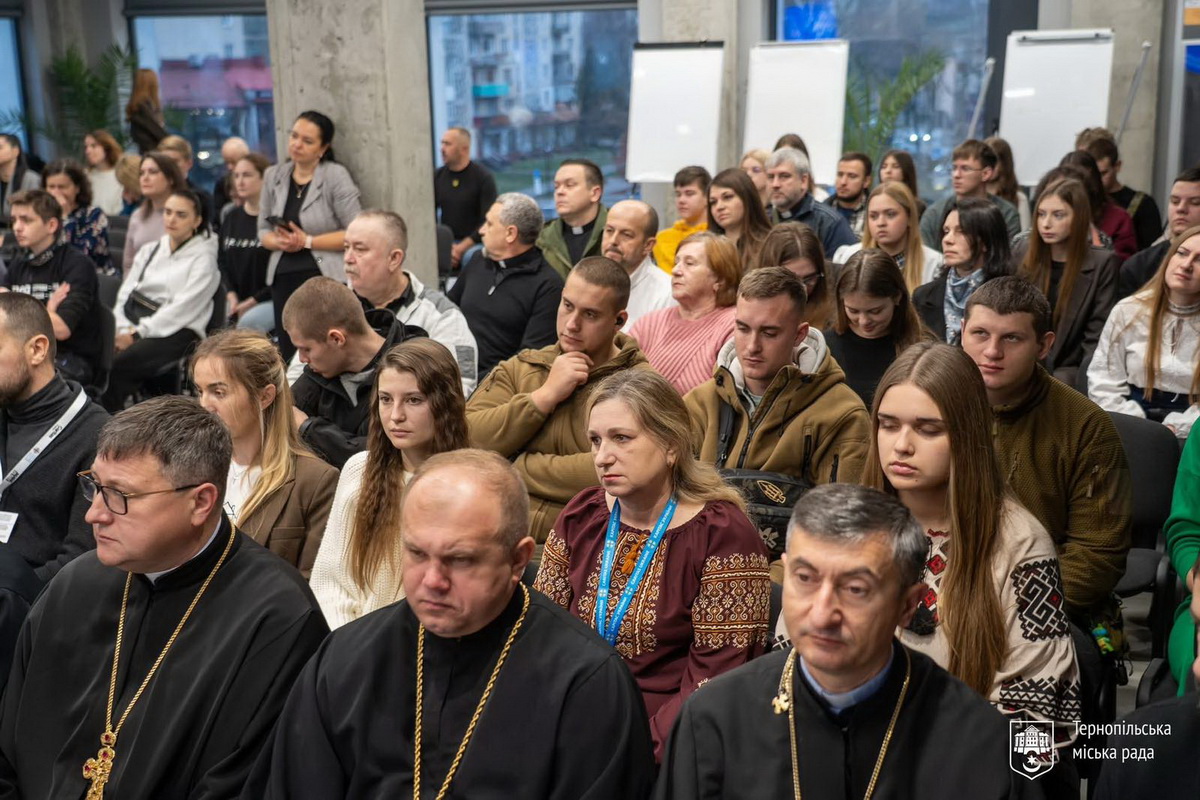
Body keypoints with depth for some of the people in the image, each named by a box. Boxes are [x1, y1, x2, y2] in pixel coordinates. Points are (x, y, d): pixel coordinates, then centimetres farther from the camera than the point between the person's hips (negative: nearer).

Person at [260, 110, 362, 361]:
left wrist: (307, 242, -13)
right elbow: (263, 230, 13)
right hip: (284, 278, 5)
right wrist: (279, 242, -9)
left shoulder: (336, 176, -6)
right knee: (289, 355, 5)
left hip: (327, 277, -5)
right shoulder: (273, 176, 10)